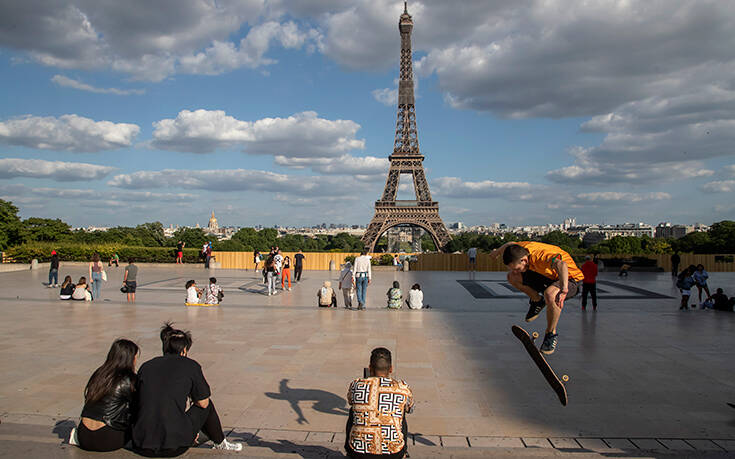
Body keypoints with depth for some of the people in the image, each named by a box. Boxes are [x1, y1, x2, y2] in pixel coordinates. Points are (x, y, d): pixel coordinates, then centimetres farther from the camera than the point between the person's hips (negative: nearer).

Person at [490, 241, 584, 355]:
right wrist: (497, 252, 27)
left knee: (550, 295, -39)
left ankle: (551, 334, -14)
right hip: (547, 276, 7)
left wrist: (563, 290, -70)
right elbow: (509, 245, 8)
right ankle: (537, 301, 17)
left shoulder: (541, 256, -39)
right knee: (512, 277, -5)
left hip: (569, 279, -7)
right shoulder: (520, 247, -17)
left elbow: (562, 265, -58)